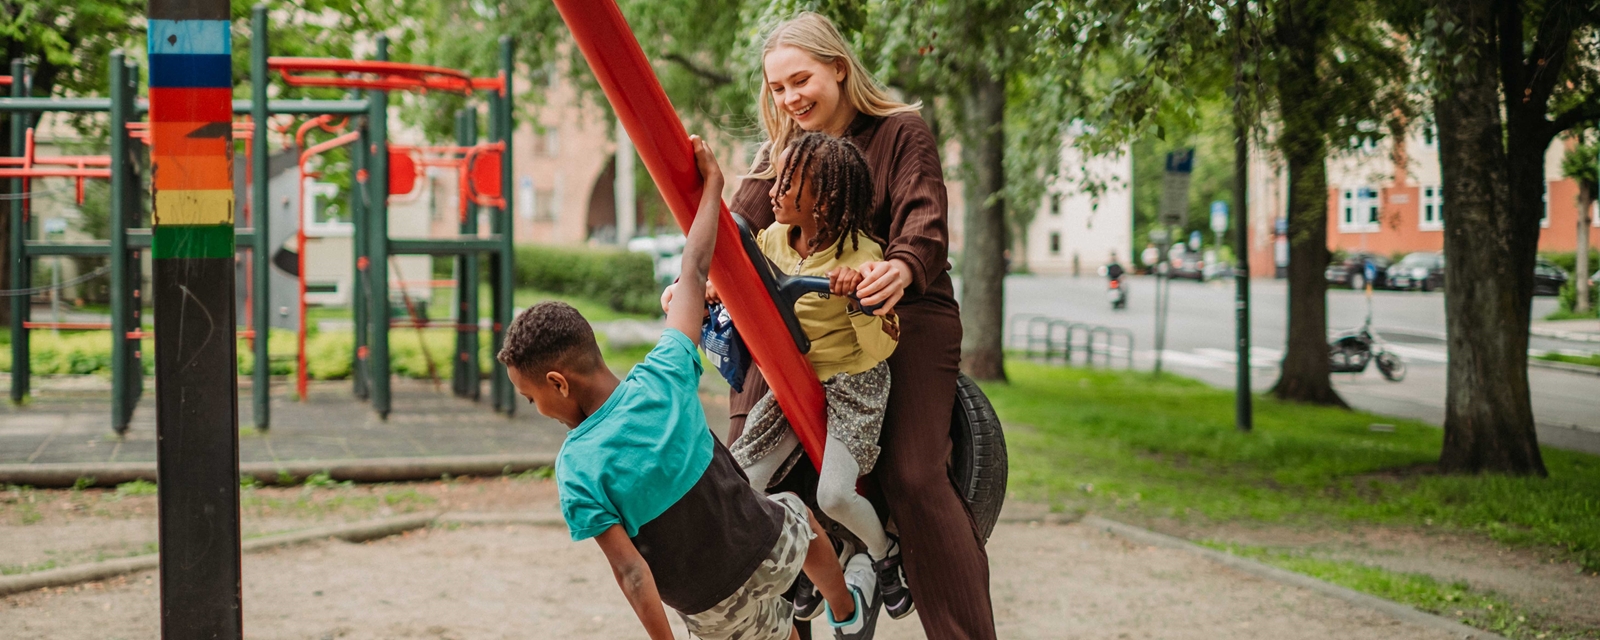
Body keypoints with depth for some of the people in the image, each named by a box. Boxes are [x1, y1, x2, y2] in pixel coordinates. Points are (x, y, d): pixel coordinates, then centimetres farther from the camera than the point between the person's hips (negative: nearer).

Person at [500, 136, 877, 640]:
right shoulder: (663, 377, -17)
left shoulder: (576, 470, -23)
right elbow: (694, 273, -5)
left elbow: (629, 570, -27)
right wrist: (711, 185, 7)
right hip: (769, 550, 3)